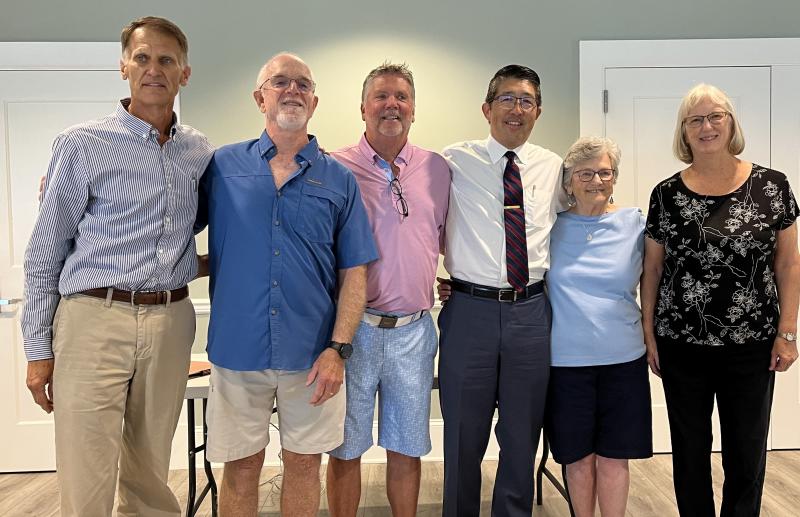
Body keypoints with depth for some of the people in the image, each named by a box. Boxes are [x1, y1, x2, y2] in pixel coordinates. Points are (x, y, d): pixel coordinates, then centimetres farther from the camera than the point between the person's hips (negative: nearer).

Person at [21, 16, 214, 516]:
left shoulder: (201, 151, 9)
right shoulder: (82, 144, -2)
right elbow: (45, 252, 0)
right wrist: (39, 347, -1)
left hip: (171, 321, 3)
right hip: (95, 319, -3)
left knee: (151, 473, 14)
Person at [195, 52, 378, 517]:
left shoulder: (339, 180, 2)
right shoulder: (223, 166, 2)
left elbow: (354, 273, 0)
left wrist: (338, 349, -6)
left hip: (313, 355, 1)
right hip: (237, 349, 0)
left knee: (304, 462, 14)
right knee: (241, 466, 12)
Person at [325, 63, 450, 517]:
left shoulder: (437, 169, 6)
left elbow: (448, 240, 17)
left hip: (414, 330, 3)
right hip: (353, 329, -2)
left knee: (407, 448, 15)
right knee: (345, 449, 11)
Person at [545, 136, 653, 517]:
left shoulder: (636, 224, 2)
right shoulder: (550, 227, 1)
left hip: (623, 358, 0)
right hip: (565, 359, 0)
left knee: (614, 457, 9)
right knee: (578, 457, 11)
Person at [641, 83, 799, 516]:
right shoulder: (667, 195, -2)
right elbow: (652, 269, 3)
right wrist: (648, 333, 1)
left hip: (752, 345, 0)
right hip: (682, 345, 0)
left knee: (747, 455, 11)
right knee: (689, 452, 13)